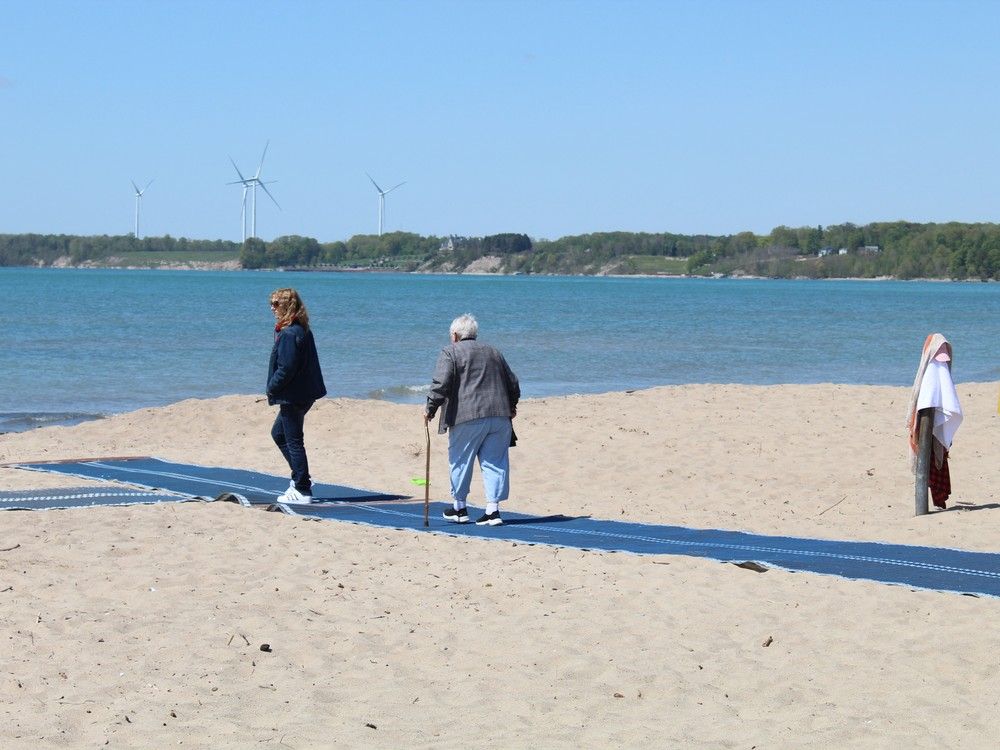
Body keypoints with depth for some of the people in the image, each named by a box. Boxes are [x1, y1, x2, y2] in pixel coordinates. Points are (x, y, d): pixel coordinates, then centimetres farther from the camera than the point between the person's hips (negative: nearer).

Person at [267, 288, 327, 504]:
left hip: (293, 397, -10)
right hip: (302, 394, 10)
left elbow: (286, 369, -23)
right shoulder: (301, 330, 11)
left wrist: (272, 388, -8)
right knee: (279, 433, 22)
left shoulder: (289, 334, -20)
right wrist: (275, 388, 13)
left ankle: (302, 490, 3)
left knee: (294, 442, -2)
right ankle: (300, 479, 24)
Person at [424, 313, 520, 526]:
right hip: (499, 417, 5)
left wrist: (430, 408, -6)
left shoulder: (450, 352, 2)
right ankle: (493, 509, 0)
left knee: (460, 461, 9)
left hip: (467, 417, -5)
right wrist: (510, 406, 39)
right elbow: (513, 384, 26)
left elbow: (441, 383, -11)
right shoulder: (493, 353, 21)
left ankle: (459, 508, 18)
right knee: (495, 461, 6)